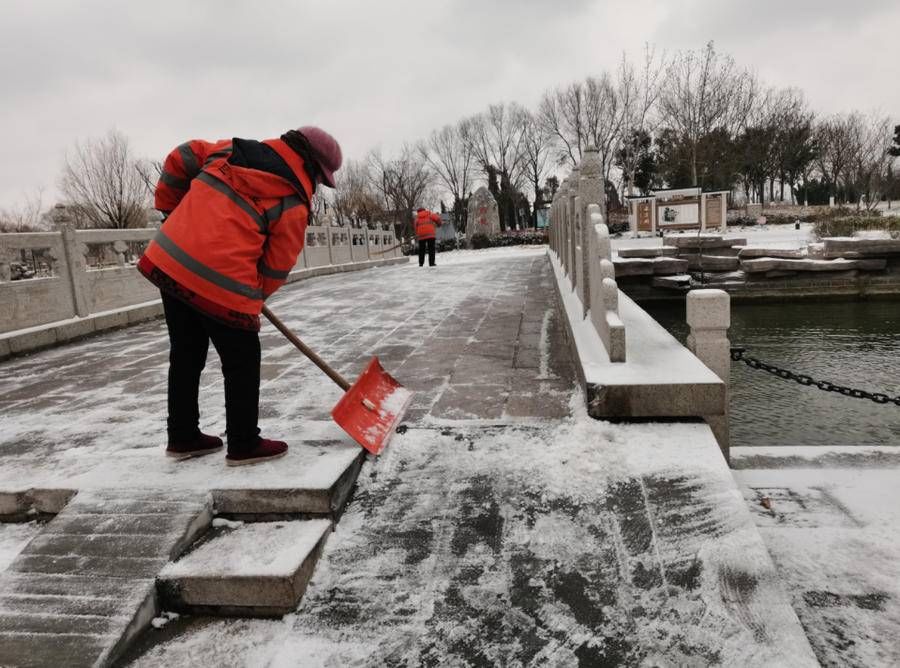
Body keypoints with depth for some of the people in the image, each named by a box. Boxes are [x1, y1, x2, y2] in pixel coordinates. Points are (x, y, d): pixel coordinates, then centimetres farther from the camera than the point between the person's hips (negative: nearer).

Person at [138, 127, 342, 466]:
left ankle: (183, 437, 34)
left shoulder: (232, 149, 14)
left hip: (168, 263, 8)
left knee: (186, 356, 20)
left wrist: (171, 208, 29)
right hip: (221, 284, -7)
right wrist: (252, 297, 17)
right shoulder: (293, 203, -3)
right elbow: (276, 268, 0)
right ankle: (243, 445, 19)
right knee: (242, 363, 10)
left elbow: (180, 159, 19)